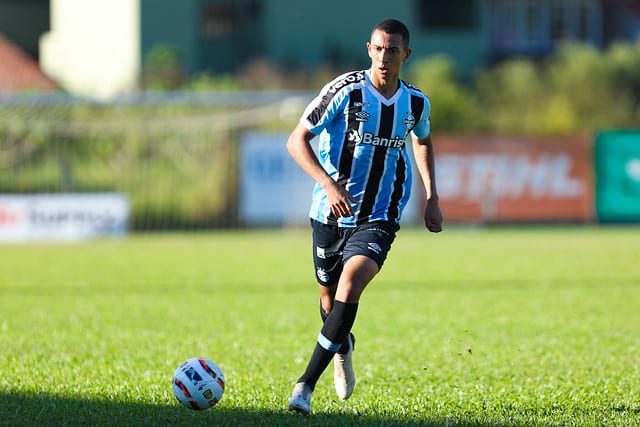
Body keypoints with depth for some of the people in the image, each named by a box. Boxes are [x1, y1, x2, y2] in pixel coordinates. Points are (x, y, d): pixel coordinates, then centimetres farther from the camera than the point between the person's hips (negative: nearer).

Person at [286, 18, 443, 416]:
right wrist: (328, 183, -24)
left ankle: (306, 385, -21)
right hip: (331, 214, 0)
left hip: (379, 219, 0)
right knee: (329, 297, 14)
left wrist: (432, 197, 14)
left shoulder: (417, 103, 1)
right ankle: (343, 348, 51)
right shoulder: (345, 90, -11)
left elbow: (423, 142, 24)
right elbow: (297, 140, -10)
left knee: (350, 286, -22)